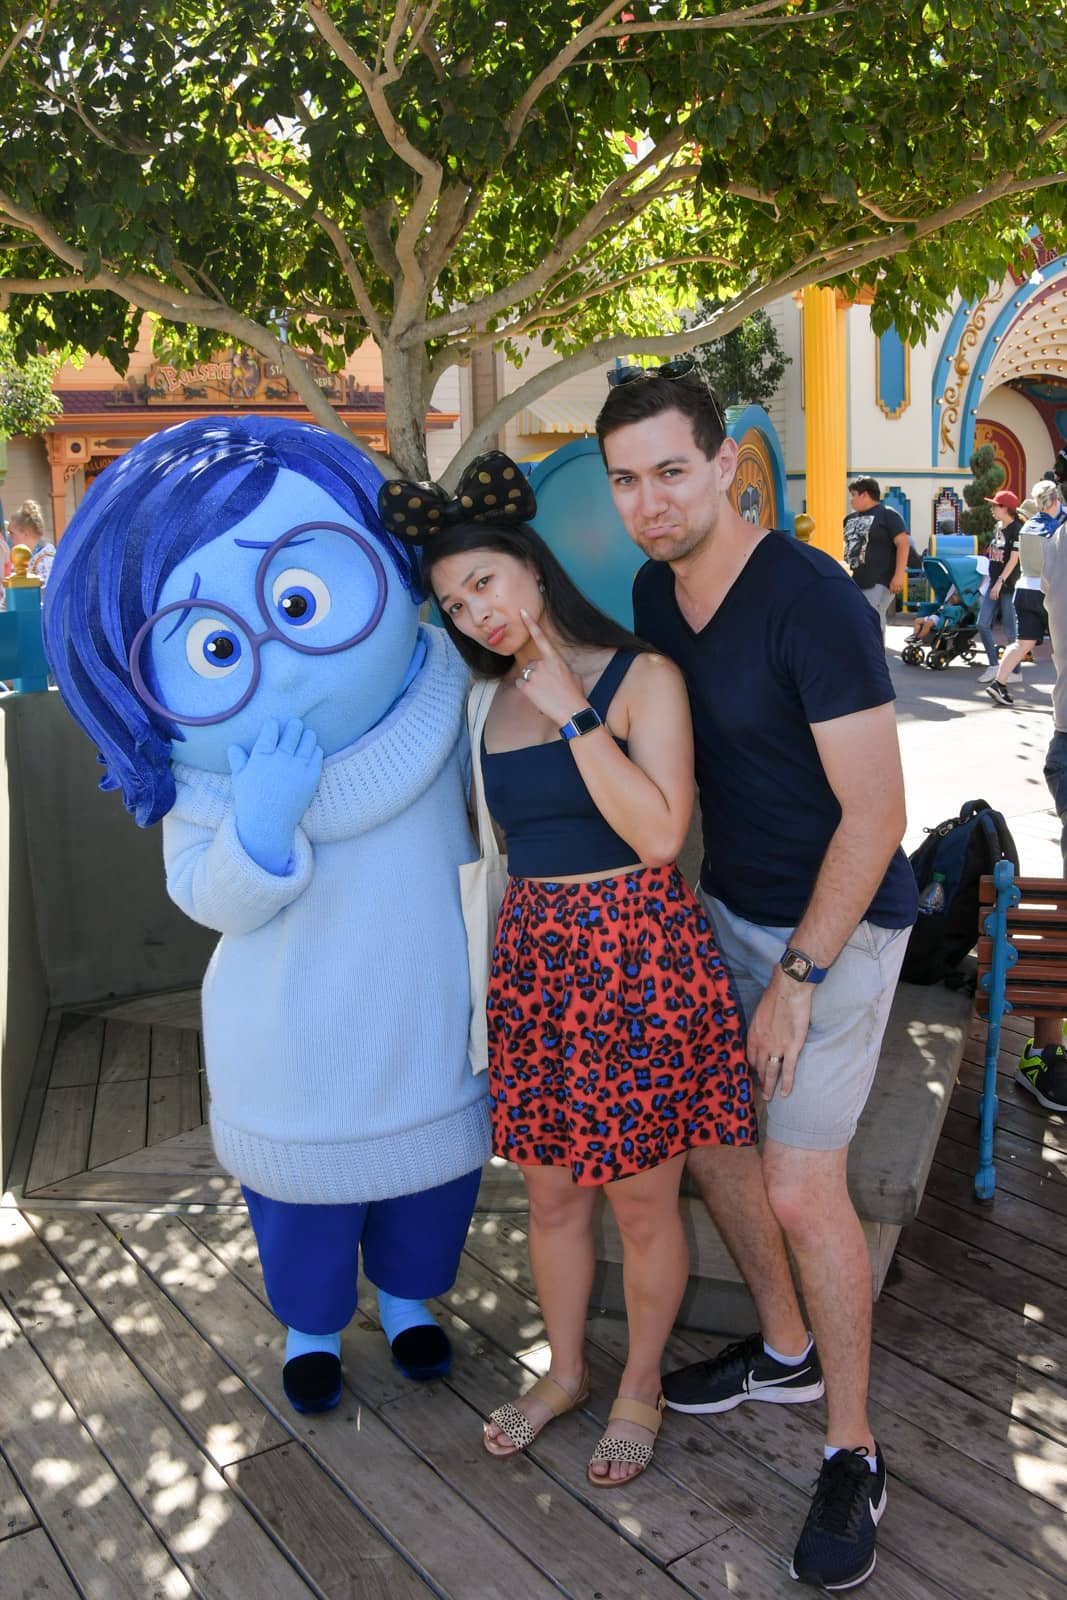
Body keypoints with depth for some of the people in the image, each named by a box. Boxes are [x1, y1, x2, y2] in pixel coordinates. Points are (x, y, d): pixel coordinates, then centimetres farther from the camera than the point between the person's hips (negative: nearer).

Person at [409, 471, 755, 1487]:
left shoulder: (641, 677, -9)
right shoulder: (494, 699, 9)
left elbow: (660, 834, -20)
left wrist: (572, 710, -19)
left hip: (636, 955, -5)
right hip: (531, 957, 6)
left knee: (642, 1205, 9)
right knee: (551, 1197, 17)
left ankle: (641, 1385, 34)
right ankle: (564, 1372, 40)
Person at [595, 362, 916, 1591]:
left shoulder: (812, 602, -26)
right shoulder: (654, 590, -2)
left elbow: (875, 813, -23)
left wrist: (798, 980, -19)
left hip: (838, 924, -8)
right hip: (732, 905, 8)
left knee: (801, 1189, -7)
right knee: (703, 1131, 15)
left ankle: (851, 1453, 17)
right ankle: (785, 1350, 38)